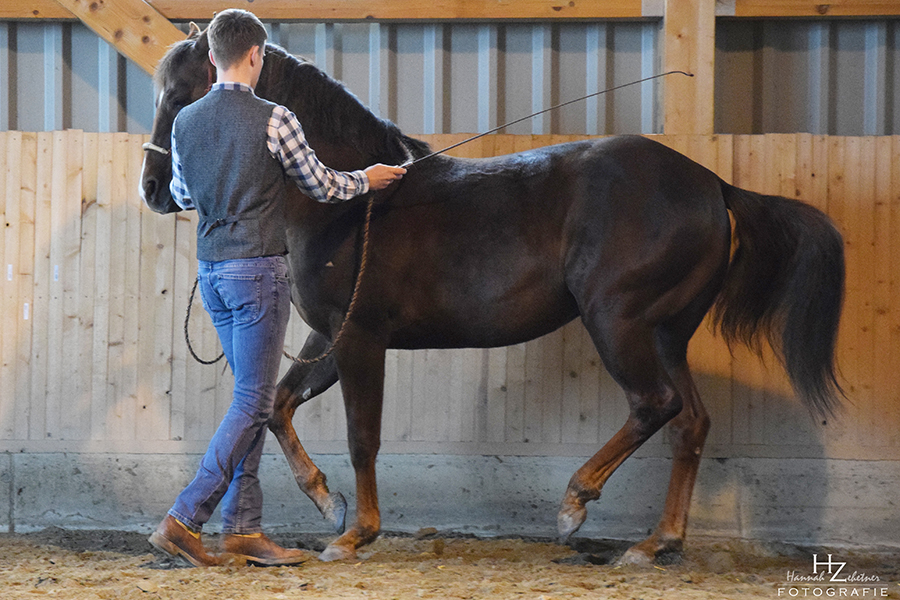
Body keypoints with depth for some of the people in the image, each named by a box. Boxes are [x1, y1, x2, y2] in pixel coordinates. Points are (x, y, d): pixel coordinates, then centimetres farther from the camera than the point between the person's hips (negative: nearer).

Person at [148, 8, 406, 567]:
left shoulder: (185, 121, 5)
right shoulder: (274, 120, -13)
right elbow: (321, 185, -1)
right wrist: (366, 181, 19)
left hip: (212, 269, 7)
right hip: (258, 269, -7)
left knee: (253, 396, 15)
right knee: (253, 401, -4)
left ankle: (243, 527, 13)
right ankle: (184, 519, -11)